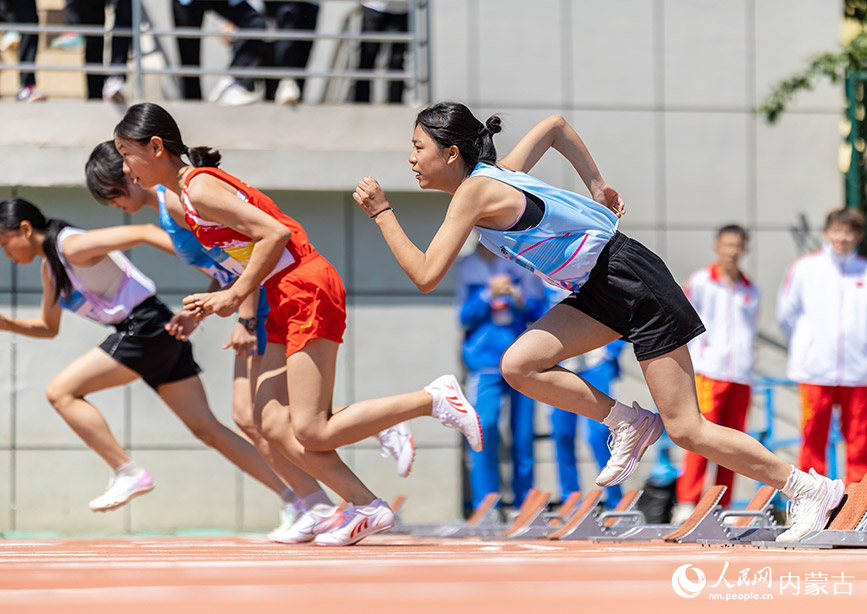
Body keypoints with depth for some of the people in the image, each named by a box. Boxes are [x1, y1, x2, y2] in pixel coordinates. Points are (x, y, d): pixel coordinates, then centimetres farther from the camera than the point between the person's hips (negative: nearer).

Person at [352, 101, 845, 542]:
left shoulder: (475, 192, -17)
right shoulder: (499, 174, 9)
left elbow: (426, 276, -20)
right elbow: (556, 124, 24)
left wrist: (382, 212, -13)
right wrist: (597, 184, 22)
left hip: (635, 283, -9)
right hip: (601, 290, 9)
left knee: (686, 430, -5)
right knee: (519, 366, -4)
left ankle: (813, 489, 5)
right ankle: (628, 424, 7)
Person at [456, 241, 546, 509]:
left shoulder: (521, 261, 8)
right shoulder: (468, 268, 8)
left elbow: (539, 309, 7)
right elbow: (465, 316, 2)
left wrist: (521, 302, -14)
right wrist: (489, 294, -12)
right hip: (485, 362, -1)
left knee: (523, 437, 3)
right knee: (484, 427, -18)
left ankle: (524, 505, 13)